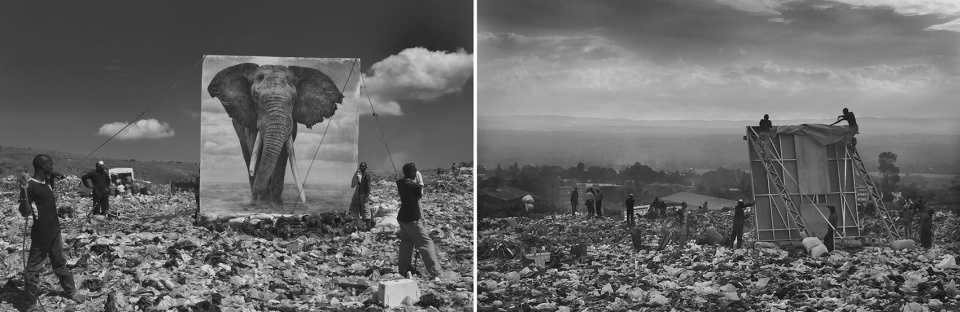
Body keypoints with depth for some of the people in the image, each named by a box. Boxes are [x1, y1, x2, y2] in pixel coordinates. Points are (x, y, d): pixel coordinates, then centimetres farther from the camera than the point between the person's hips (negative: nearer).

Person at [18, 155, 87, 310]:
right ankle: (31, 305, 11)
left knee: (60, 264, 21)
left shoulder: (46, 182, 7)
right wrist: (23, 191, -33)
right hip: (41, 236, -8)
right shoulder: (30, 185, -19)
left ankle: (70, 291, 35)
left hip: (54, 232, 8)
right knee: (34, 268, 3)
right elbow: (25, 213, -24)